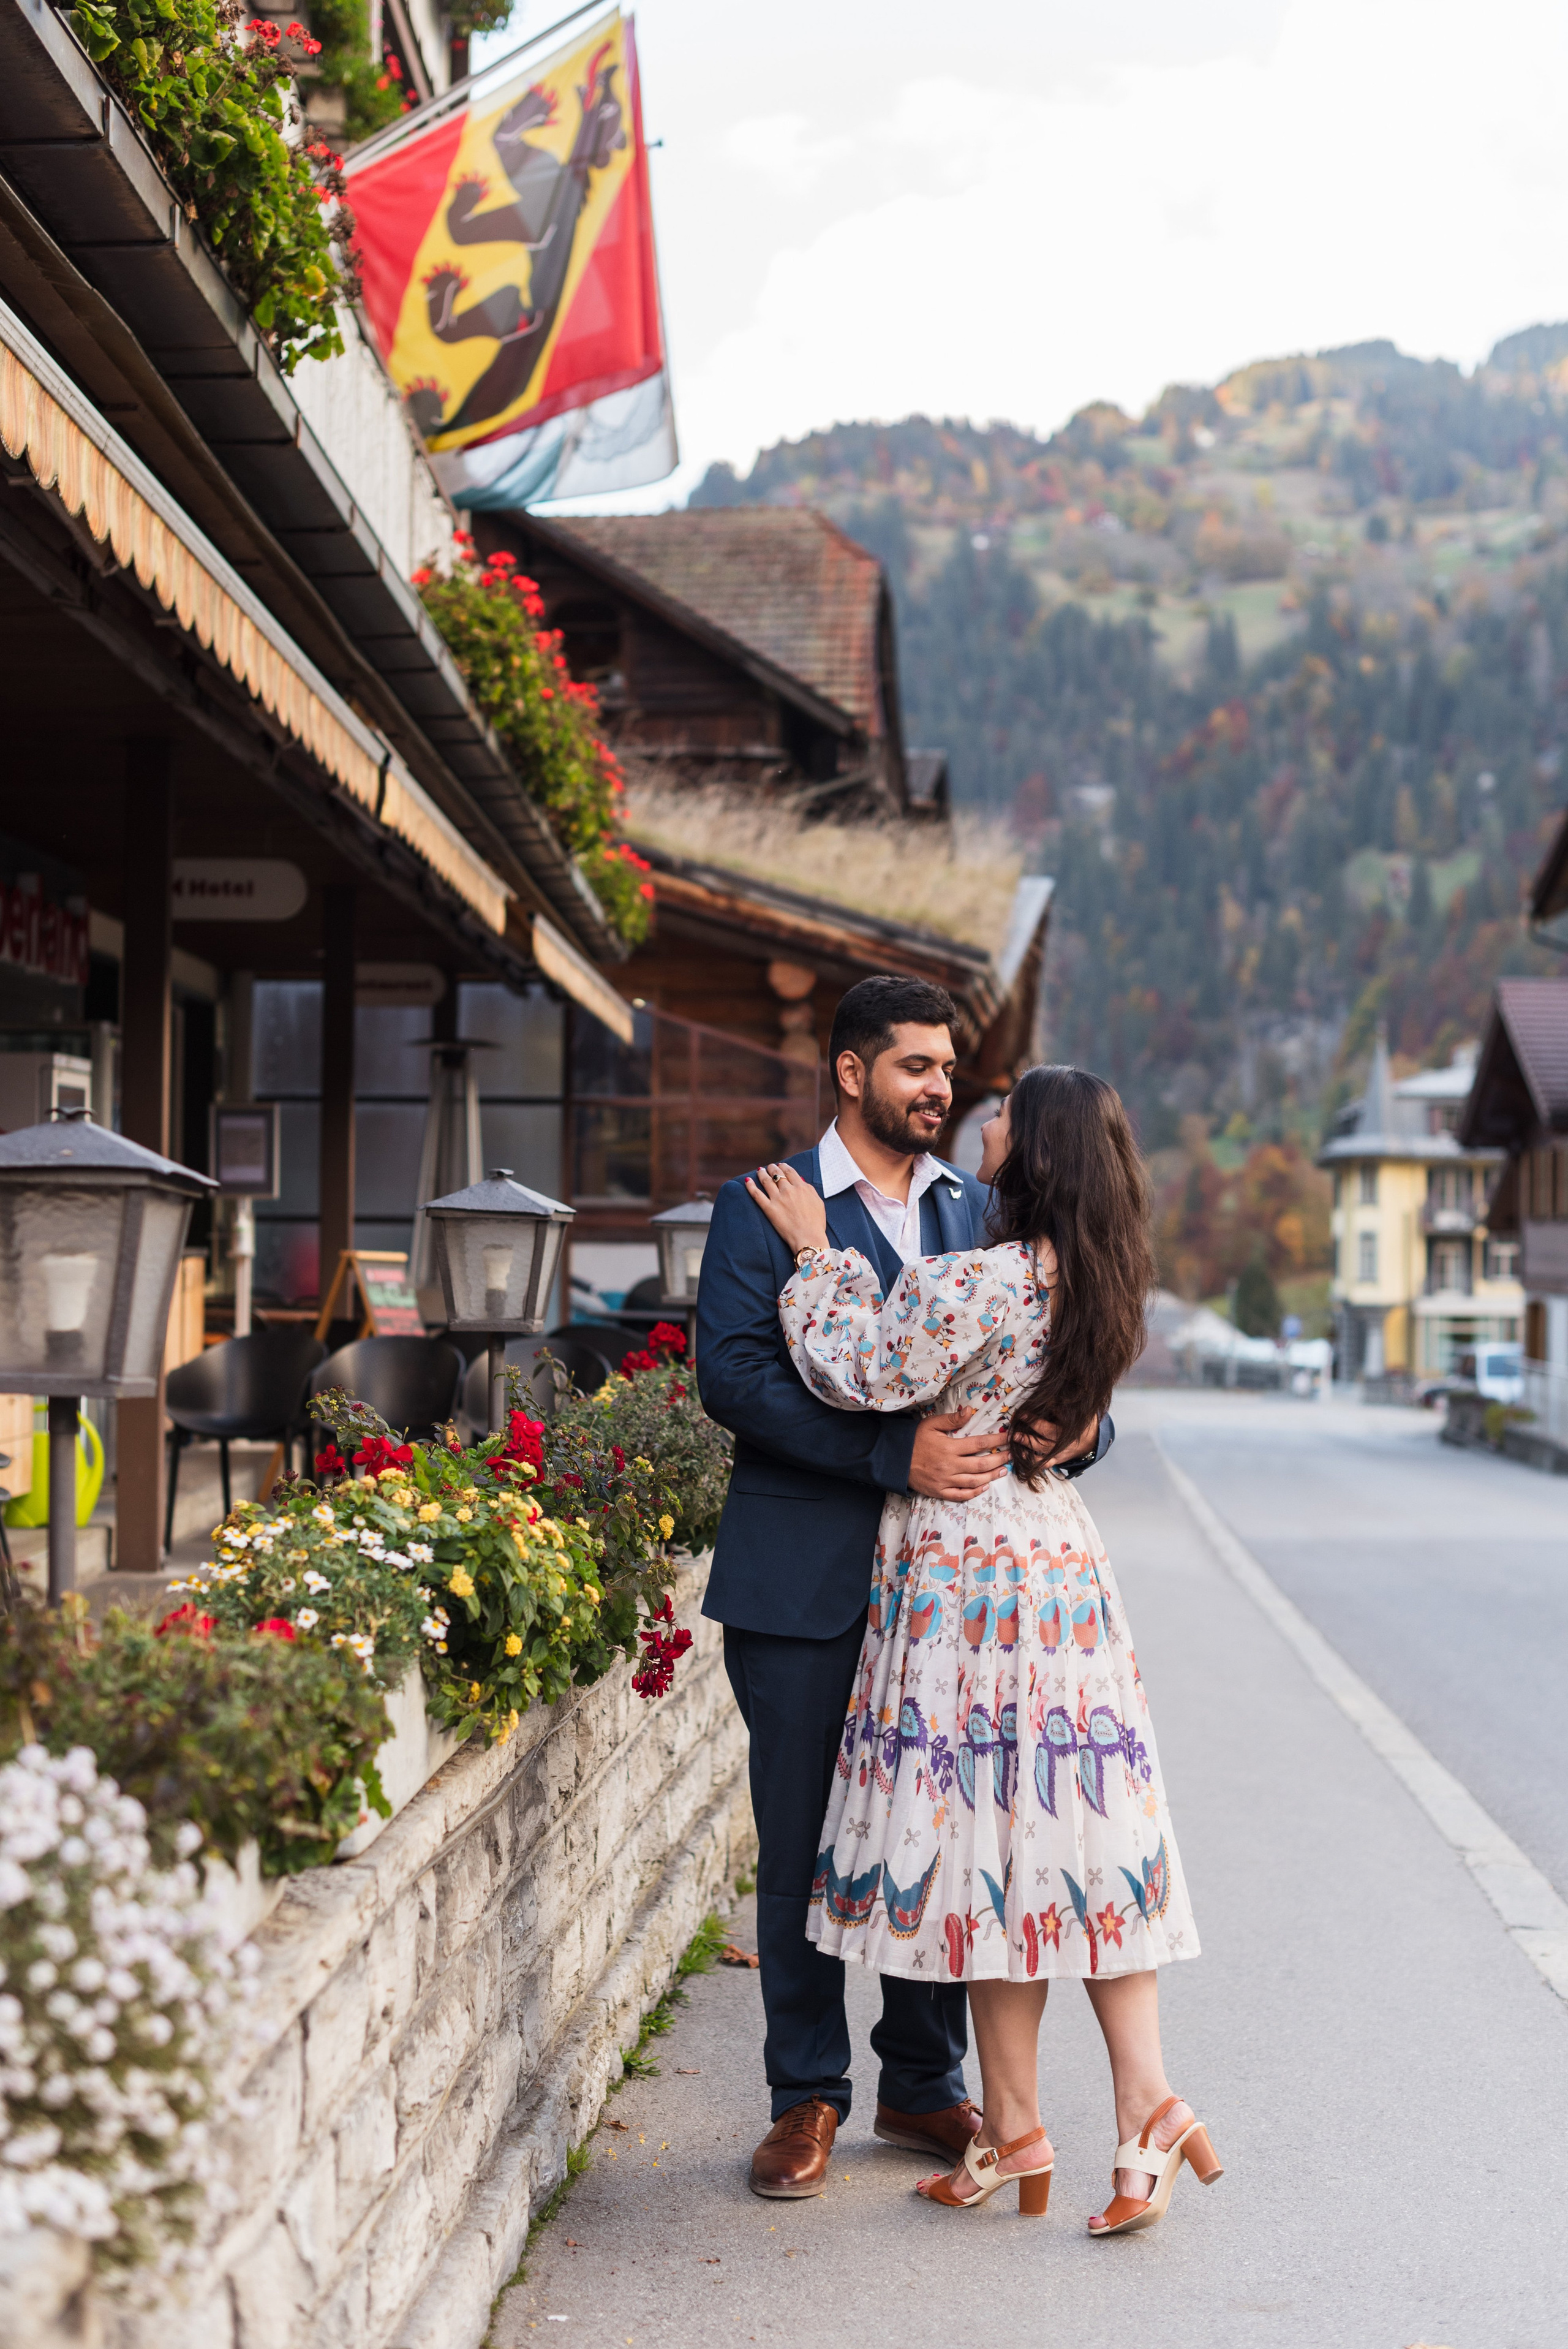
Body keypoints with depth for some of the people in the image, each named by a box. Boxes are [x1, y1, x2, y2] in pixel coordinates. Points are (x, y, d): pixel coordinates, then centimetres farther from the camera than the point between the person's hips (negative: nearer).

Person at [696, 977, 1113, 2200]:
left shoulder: (982, 1211, 14)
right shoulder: (763, 1208, 0)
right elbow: (735, 1374, -12)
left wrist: (1078, 1422, -10)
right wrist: (897, 1454, -21)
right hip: (806, 1581, -3)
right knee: (801, 1847, 4)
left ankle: (925, 2084, 25)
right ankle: (807, 2098, 18)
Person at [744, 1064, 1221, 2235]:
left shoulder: (984, 1281, -19)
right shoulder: (1090, 1279, 8)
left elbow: (867, 1373, -14)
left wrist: (816, 1249, -3)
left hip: (971, 1575, -8)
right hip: (1059, 1557, 8)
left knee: (991, 1839, 2)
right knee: (1075, 1834, 9)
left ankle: (1015, 2128, 11)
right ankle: (1147, 2109, 5)